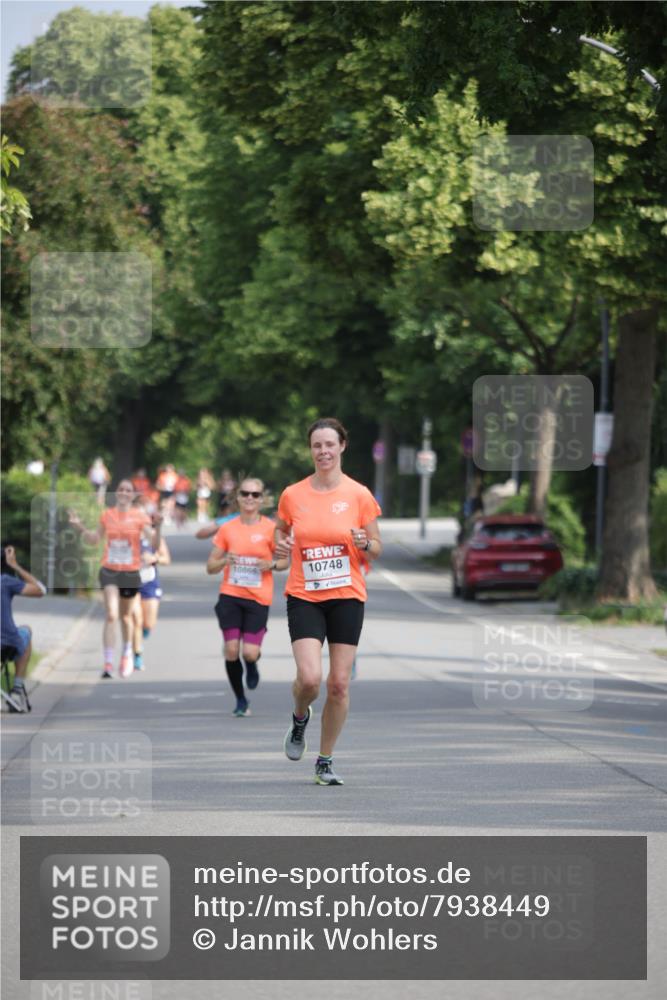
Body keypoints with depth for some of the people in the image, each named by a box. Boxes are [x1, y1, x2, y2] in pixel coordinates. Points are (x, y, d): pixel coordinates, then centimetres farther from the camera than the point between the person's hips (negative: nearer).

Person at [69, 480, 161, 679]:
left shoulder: (140, 517, -4)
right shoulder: (107, 515, 2)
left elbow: (155, 545, -9)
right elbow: (94, 540, 16)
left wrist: (157, 527, -25)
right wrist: (80, 528, 1)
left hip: (131, 573, 0)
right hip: (109, 571, 0)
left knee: (125, 616, 15)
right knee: (111, 615, -14)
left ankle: (127, 655, 40)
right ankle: (108, 663, -16)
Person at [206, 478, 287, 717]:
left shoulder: (270, 528, -2)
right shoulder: (227, 528, 4)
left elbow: (285, 561, 7)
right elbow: (210, 566, 8)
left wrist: (272, 564, -14)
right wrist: (225, 561, -13)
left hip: (258, 599, -2)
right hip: (230, 596, 2)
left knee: (249, 653, -10)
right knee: (231, 650, -6)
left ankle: (252, 666, 30)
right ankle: (241, 700, 13)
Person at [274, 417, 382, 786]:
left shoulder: (359, 495, -1)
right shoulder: (292, 495, 2)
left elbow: (376, 550, 7)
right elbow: (280, 531, 18)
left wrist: (364, 544, -16)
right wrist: (280, 544, -5)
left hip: (347, 597, 0)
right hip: (304, 597, 0)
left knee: (339, 683, -1)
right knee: (309, 677, -17)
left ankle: (325, 761, 14)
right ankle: (299, 719, 19)